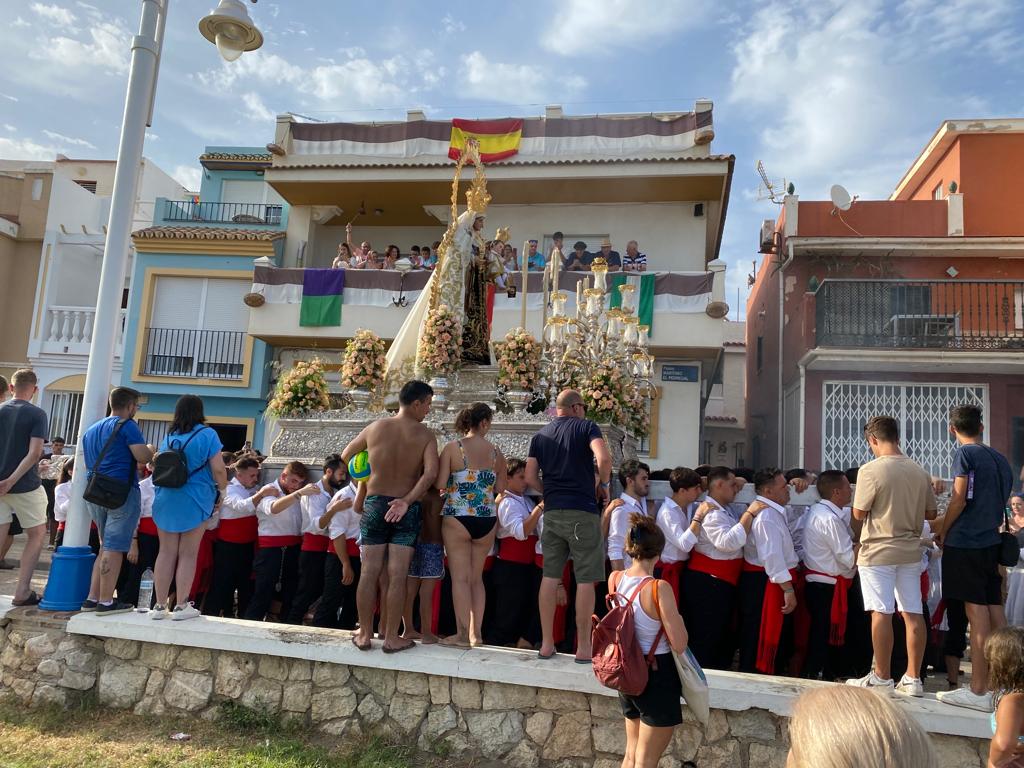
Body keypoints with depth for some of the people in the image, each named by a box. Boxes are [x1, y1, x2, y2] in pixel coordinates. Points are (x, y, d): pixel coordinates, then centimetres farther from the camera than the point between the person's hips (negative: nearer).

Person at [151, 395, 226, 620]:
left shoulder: (169, 435, 12)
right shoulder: (207, 434, -4)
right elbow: (218, 469, -10)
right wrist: (222, 492, 5)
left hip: (166, 498, 5)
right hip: (195, 500, -5)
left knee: (166, 553, 7)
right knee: (188, 554, 1)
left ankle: (160, 605, 10)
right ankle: (181, 606, 4)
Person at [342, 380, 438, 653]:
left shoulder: (375, 428, 2)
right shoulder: (425, 435, -6)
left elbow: (345, 456, 15)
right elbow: (431, 473, -21)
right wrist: (407, 501, -19)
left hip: (374, 505, 2)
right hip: (406, 510, -2)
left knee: (369, 573, 6)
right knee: (397, 576, 2)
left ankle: (365, 635, 14)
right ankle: (391, 638, 8)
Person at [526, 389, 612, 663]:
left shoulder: (540, 435, 14)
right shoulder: (586, 426, 0)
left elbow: (530, 477, 9)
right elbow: (604, 458, -17)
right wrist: (604, 484, -1)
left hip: (552, 512, 5)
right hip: (582, 511, -5)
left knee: (550, 576, 9)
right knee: (585, 580, 1)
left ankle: (547, 644, 14)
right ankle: (583, 647, 5)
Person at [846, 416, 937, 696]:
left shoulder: (871, 470, -15)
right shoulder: (920, 472, 3)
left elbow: (859, 513, -11)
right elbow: (930, 513, 10)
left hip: (878, 552, -6)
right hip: (910, 551, 6)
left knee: (881, 613, 0)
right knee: (913, 613, 8)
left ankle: (882, 677, 9)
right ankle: (912, 678, 14)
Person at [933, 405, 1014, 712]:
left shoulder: (965, 454, -9)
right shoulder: (1000, 459, 14)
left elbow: (959, 501, -14)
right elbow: (1000, 505, 19)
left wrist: (942, 533, 0)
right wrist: (945, 523, 21)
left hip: (965, 543, -7)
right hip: (992, 542, 7)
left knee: (977, 613, -6)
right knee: (995, 612, 9)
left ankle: (979, 691, -3)